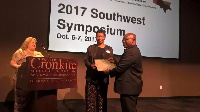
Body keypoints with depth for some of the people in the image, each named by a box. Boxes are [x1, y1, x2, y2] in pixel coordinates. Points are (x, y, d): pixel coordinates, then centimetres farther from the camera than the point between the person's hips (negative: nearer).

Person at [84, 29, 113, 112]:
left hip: (103, 78, 0)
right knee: (90, 98, -1)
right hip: (91, 77, 0)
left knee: (102, 99, 5)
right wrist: (90, 65, -13)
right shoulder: (90, 48, 11)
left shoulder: (109, 49, 11)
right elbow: (86, 60, 7)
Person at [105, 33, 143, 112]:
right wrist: (115, 62, 9)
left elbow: (120, 68, -22)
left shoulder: (131, 52, -20)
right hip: (131, 86, 11)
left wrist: (109, 72, -6)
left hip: (129, 87, -11)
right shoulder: (134, 50, 17)